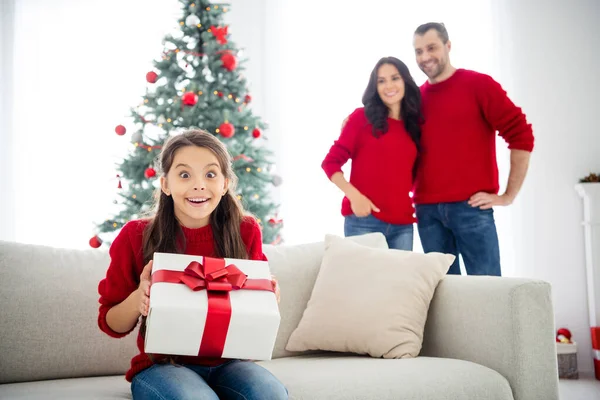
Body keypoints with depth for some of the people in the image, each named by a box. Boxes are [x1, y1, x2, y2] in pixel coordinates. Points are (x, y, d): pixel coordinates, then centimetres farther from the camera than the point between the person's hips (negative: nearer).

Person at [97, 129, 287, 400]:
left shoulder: (246, 232, -3)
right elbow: (111, 324, 1)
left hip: (226, 363, 2)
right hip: (161, 365, -1)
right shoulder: (135, 236, -7)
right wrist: (137, 300, -20)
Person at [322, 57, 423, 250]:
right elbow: (330, 162, -3)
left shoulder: (416, 124, 11)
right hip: (364, 220, -4)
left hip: (402, 225, 4)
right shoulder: (362, 117, 0)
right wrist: (354, 195, -15)